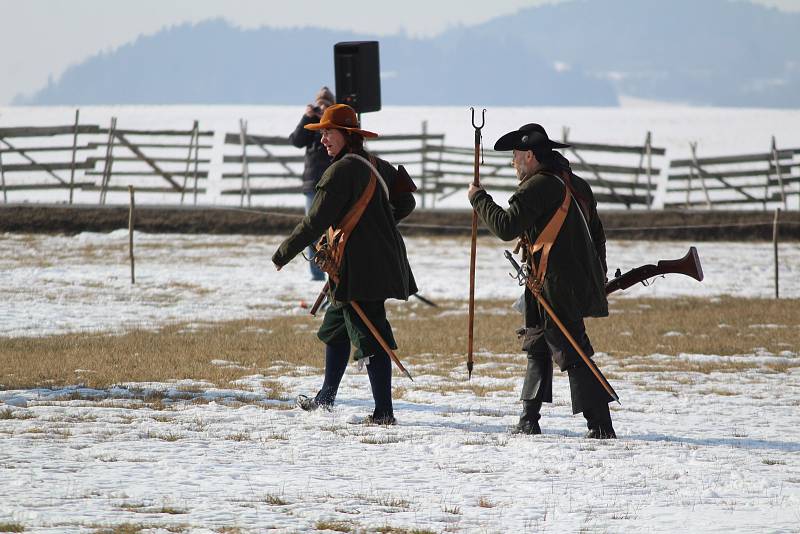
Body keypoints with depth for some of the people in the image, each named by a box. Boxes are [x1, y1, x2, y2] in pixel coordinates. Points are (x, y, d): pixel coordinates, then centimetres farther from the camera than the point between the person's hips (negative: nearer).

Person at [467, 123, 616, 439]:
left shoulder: (537, 187, -13)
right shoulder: (576, 185, 16)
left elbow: (506, 227, -19)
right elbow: (597, 236, 21)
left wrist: (478, 199, -5)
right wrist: (599, 280, 27)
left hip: (556, 290, -9)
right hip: (582, 281, 9)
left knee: (573, 355, -8)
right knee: (536, 347, 16)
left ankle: (601, 426, -11)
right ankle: (528, 421, 18)